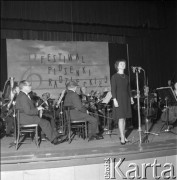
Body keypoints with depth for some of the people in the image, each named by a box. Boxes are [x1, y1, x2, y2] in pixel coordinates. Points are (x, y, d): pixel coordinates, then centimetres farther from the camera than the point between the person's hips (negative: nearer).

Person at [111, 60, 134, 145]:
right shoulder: (114, 77, -6)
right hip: (119, 99, -6)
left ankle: (122, 136, 18)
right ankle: (122, 138, -5)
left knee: (124, 118, 9)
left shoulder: (126, 77, 13)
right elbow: (113, 89, -11)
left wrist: (130, 97, 15)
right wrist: (114, 99, -18)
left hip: (126, 99, 6)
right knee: (121, 118, -9)